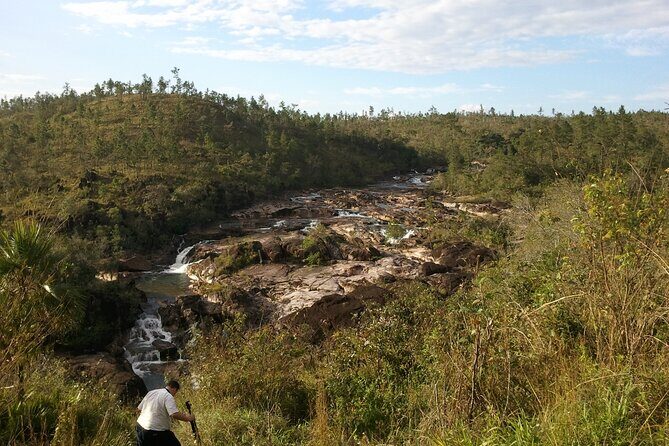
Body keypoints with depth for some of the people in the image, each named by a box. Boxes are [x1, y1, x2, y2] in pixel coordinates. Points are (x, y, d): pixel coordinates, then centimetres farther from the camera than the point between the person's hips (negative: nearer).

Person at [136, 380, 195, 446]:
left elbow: (139, 408, 15)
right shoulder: (169, 397, -13)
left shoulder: (151, 392, 9)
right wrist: (188, 418, -14)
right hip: (156, 431, -7)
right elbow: (175, 414, -26)